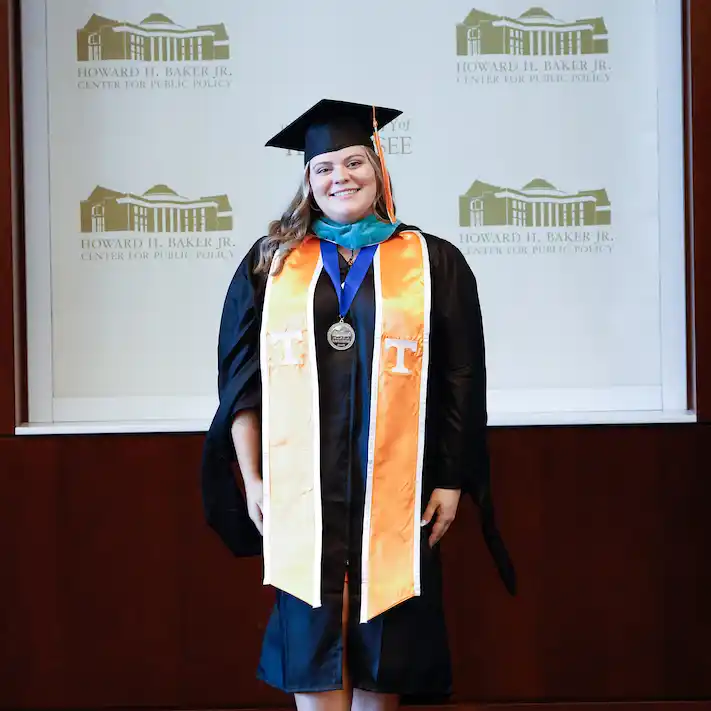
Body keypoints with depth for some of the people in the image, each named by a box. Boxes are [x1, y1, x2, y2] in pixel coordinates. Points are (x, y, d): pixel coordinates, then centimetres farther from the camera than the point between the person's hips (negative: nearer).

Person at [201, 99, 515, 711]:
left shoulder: (432, 263, 5)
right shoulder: (272, 263, 9)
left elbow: (462, 382, 4)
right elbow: (242, 379, 7)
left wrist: (451, 482, -1)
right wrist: (252, 479, 0)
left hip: (394, 492, 0)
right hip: (302, 492, 1)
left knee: (382, 657, 5)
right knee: (314, 658, 2)